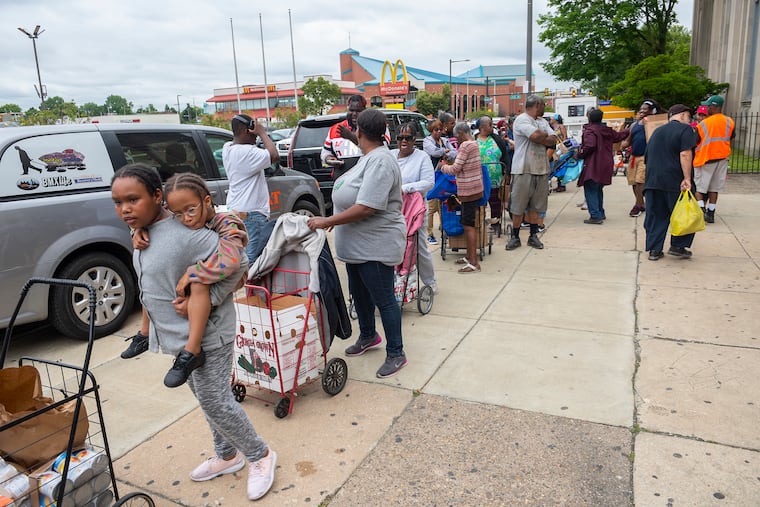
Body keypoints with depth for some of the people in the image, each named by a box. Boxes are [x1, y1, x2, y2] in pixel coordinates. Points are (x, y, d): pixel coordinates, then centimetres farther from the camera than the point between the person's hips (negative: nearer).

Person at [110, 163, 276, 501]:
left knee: (215, 403, 1)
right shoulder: (143, 233, 5)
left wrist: (204, 301, -24)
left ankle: (260, 455, 23)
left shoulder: (185, 233, -25)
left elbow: (237, 264, -24)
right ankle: (227, 456, 41)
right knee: (207, 399, 22)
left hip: (206, 338, -9)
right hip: (179, 336, 9)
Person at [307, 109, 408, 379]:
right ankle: (368, 336, 43)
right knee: (359, 292, 22)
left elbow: (366, 208, -28)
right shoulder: (369, 157, 10)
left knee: (383, 299, 1)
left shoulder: (380, 161, -22)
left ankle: (396, 354, 16)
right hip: (356, 243, 10)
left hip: (376, 244, -10)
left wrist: (328, 221, -23)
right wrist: (333, 220, 13)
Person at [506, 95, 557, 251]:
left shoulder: (543, 122, 17)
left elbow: (553, 140, 5)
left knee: (535, 205, 10)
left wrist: (540, 137, -11)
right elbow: (536, 135, -23)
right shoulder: (522, 120, -8)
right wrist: (545, 135, -2)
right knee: (518, 206, 0)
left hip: (541, 169, 7)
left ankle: (533, 236, 19)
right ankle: (515, 237, 10)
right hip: (523, 169, -7)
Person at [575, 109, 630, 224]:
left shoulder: (590, 130, -10)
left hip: (593, 166, -8)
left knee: (590, 190, -6)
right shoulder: (607, 130, 13)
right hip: (605, 166, 8)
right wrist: (629, 131, 49)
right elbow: (619, 136, 30)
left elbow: (589, 146, -24)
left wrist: (578, 155, -10)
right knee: (598, 190, 21)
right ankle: (601, 213, 29)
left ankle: (596, 216, -12)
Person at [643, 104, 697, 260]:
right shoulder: (685, 129, -2)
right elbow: (685, 154, -15)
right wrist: (687, 179, -16)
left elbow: (647, 156, 22)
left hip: (652, 181, 6)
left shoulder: (657, 131, 20)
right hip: (674, 181, -6)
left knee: (655, 217, 8)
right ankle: (677, 246, 12)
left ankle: (654, 250, 8)